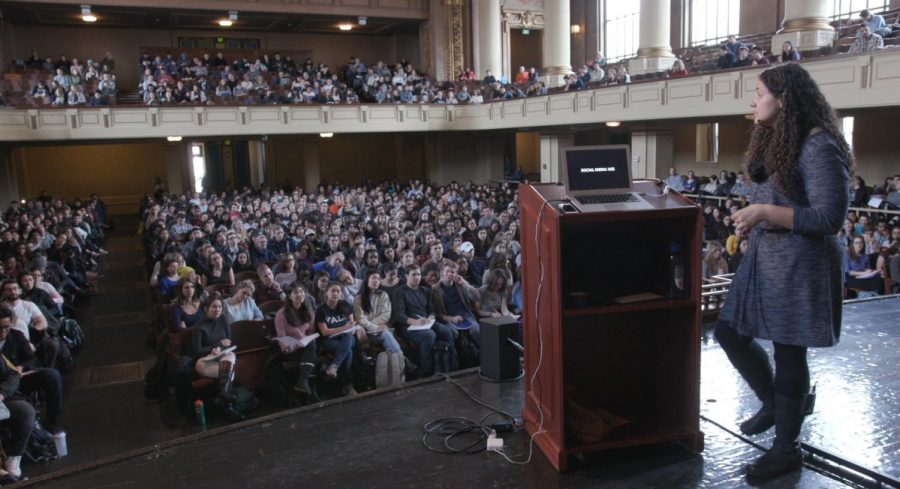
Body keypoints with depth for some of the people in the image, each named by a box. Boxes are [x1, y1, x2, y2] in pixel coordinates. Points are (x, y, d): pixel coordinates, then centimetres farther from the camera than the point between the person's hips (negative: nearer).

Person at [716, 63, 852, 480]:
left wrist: (766, 212, -23)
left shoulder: (818, 146, -17)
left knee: (788, 351, 2)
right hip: (764, 256, 9)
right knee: (730, 333, 13)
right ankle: (772, 403, 37)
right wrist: (754, 218, 4)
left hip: (798, 265, -9)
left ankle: (787, 449, 19)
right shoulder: (775, 140, 12)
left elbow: (830, 218, -20)